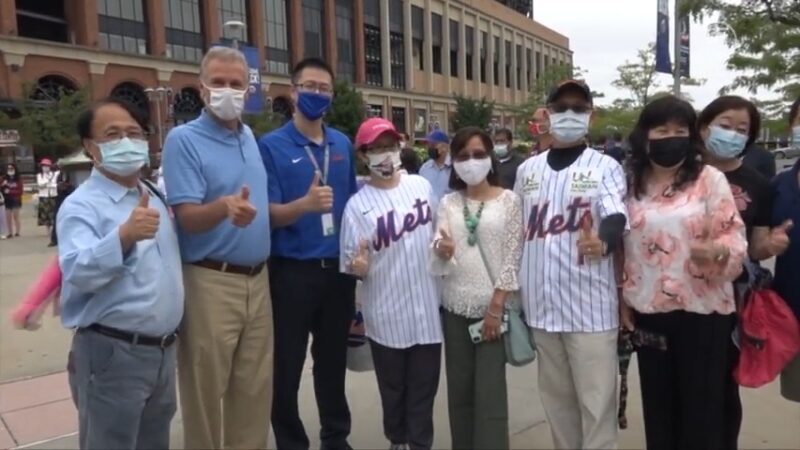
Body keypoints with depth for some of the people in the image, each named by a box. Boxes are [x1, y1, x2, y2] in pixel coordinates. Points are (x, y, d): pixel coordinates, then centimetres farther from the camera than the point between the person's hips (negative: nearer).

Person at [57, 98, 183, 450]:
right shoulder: (81, 206, -12)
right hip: (112, 353, -7)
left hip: (163, 349, 7)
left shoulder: (155, 197, 10)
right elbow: (77, 273, -30)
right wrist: (125, 236, -43)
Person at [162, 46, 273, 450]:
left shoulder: (251, 137, 12)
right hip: (210, 283, -6)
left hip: (257, 279, 6)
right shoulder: (183, 139, -9)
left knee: (255, 387, 15)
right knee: (206, 391, 5)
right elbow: (187, 217, -18)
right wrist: (224, 207, -35)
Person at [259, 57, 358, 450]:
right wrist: (305, 204, -31)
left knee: (333, 360, 18)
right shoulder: (271, 146, -7)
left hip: (338, 269, 4)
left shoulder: (343, 145, 8)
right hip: (292, 272, -4)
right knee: (287, 368, 6)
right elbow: (269, 215, -12)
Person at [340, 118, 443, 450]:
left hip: (427, 305, 2)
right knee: (393, 388, 14)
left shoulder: (421, 185, 2)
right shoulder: (358, 204, -8)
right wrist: (359, 266, -29)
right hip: (387, 313, -2)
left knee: (424, 385, 12)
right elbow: (353, 266, -10)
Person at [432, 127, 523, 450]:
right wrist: (442, 252, -21)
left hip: (492, 306, -3)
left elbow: (513, 256, -5)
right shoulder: (448, 203, 8)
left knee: (490, 391, -2)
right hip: (455, 307, 3)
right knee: (459, 389, 10)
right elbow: (439, 257, 3)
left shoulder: (509, 200, 0)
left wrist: (496, 305, -11)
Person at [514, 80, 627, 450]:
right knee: (556, 396, 18)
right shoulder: (527, 170, 11)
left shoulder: (605, 167, -1)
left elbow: (616, 217, -18)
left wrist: (602, 242, -41)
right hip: (541, 304, 4)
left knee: (596, 402, 2)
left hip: (590, 305, -4)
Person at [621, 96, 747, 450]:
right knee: (658, 407, 14)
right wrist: (622, 299, 8)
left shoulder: (710, 179, -5)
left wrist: (716, 252, -30)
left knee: (702, 408, 7)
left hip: (702, 311, -3)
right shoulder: (630, 183, 5)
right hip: (648, 312, 3)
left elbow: (735, 239, -8)